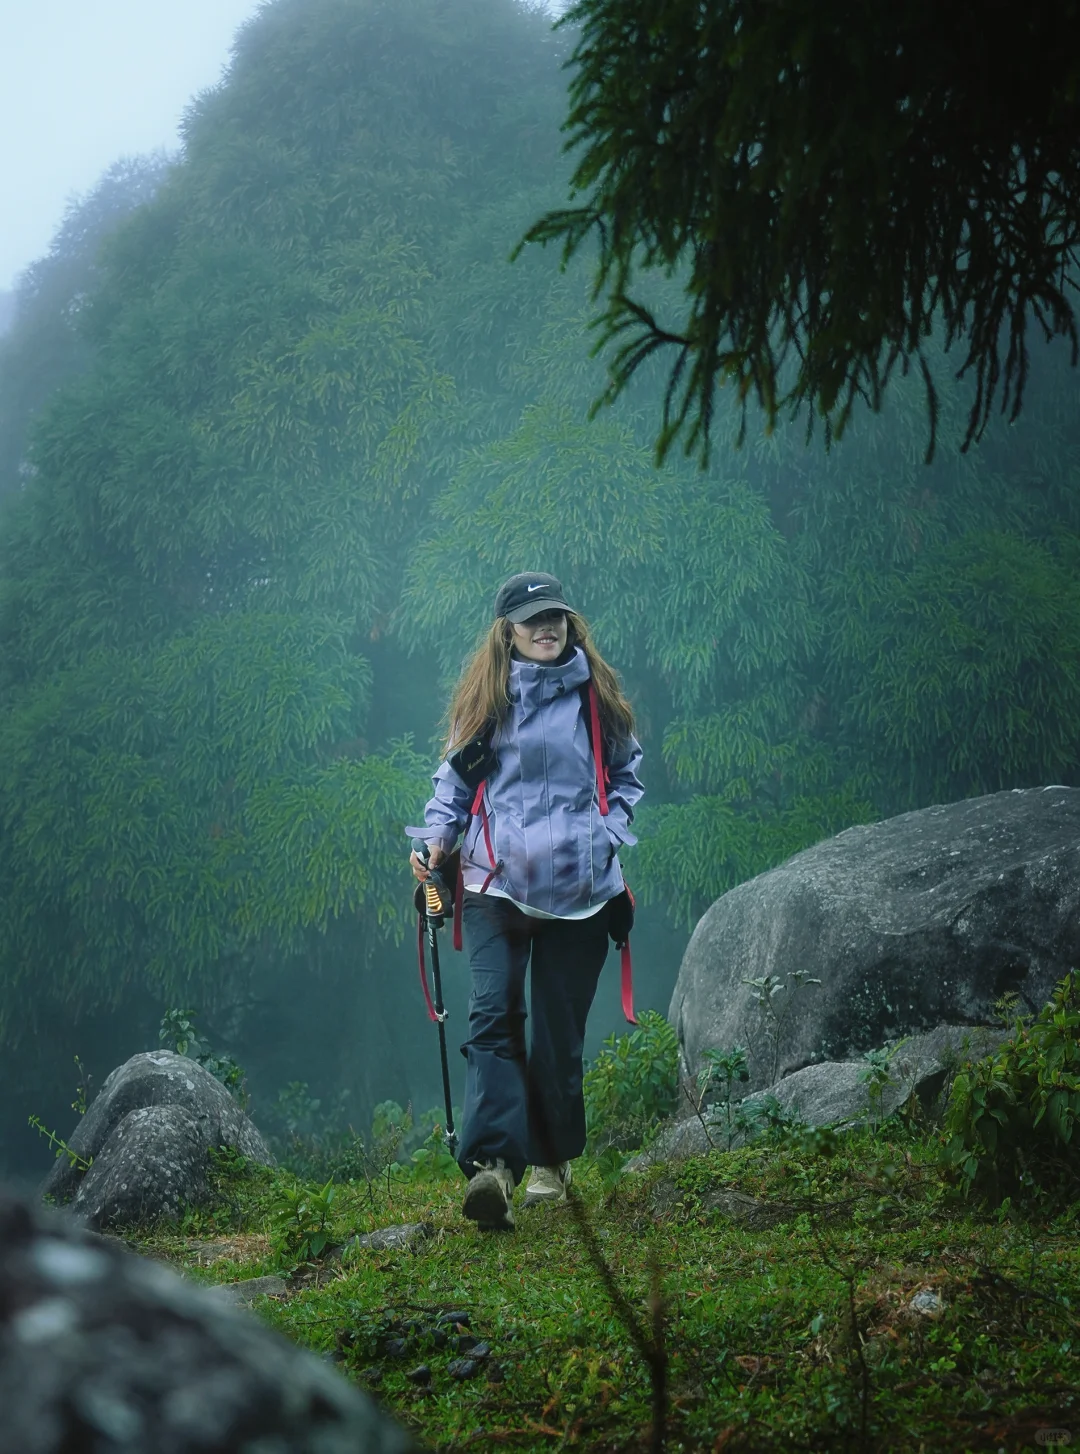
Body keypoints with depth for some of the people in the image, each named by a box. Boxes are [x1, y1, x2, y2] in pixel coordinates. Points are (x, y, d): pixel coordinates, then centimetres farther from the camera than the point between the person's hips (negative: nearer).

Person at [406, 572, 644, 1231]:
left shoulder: (596, 694, 8)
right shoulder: (484, 698, 8)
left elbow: (627, 774, 17)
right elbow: (456, 776, 14)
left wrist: (608, 835, 1)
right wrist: (438, 836, -2)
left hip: (578, 886, 1)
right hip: (497, 881, 0)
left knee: (560, 1028, 6)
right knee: (494, 1015, -16)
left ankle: (552, 1161, 22)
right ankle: (492, 1164, -26)